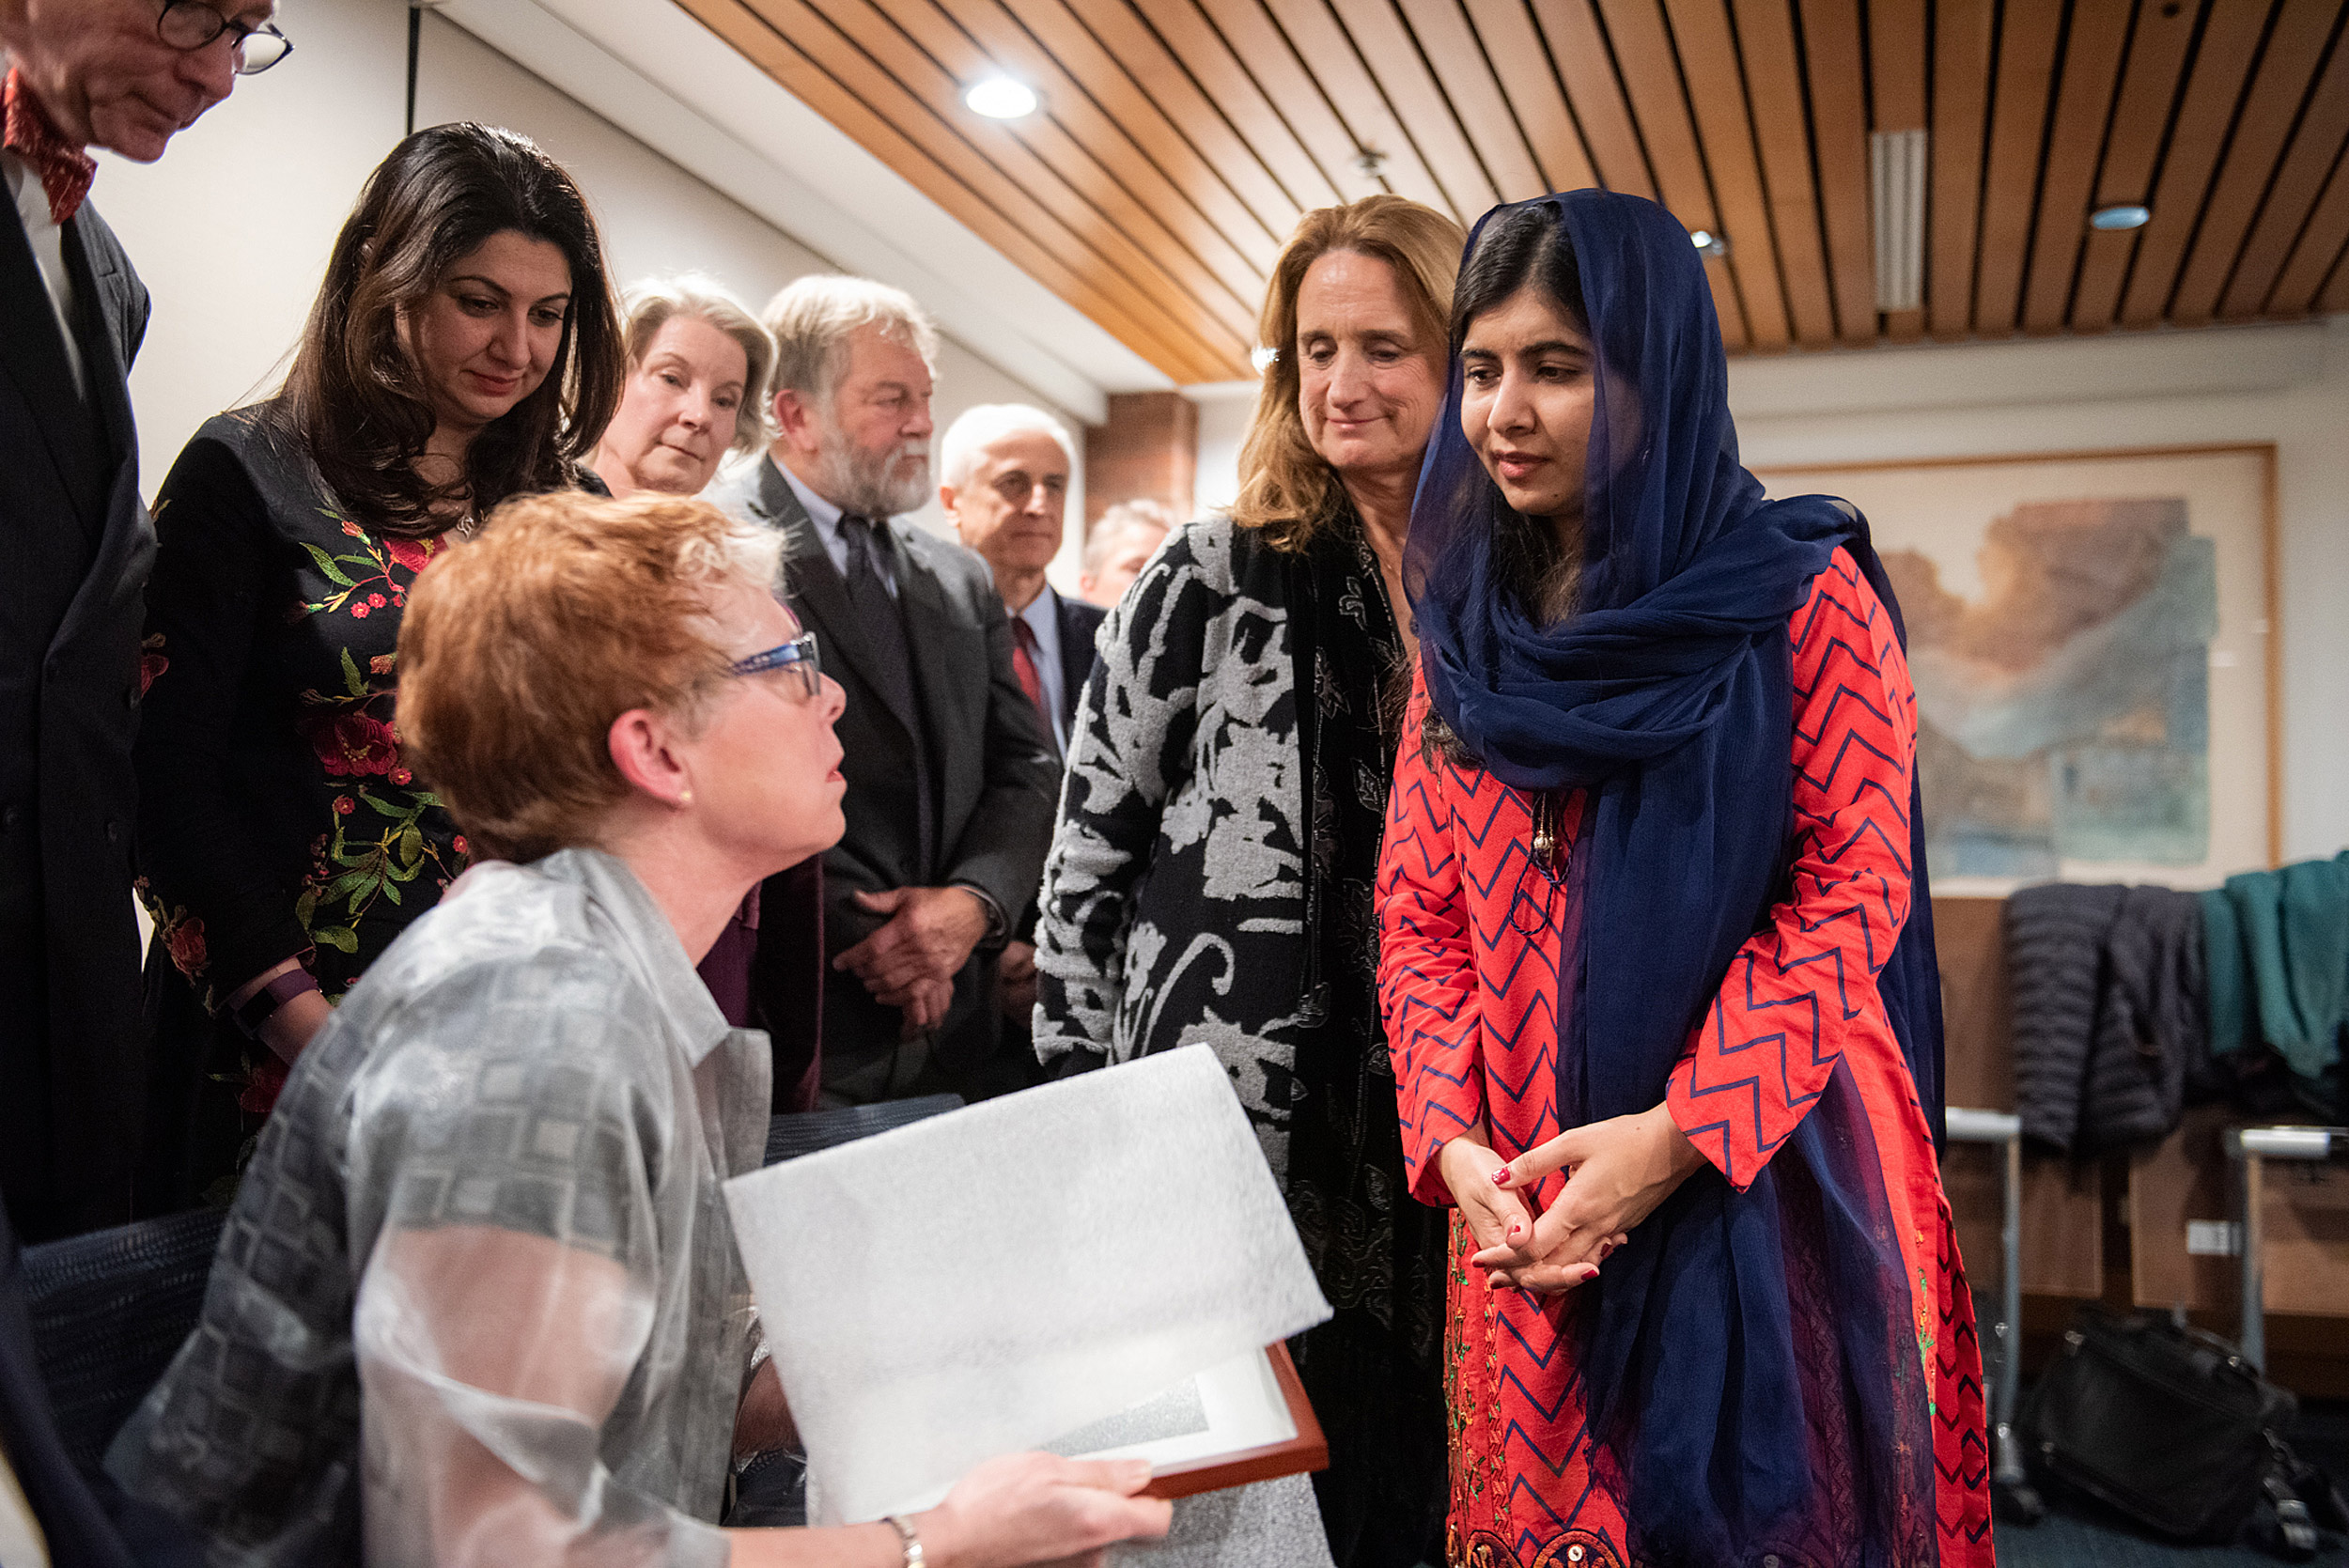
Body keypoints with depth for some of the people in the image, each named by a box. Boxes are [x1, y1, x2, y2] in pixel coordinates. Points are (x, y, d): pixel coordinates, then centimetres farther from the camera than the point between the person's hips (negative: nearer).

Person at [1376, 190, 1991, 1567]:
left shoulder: (1803, 596, -5)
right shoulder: (1466, 628, 8)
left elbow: (1855, 892, -11)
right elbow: (1418, 912, 6)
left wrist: (1680, 1132, -19)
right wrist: (1455, 1142, -8)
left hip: (1767, 1182, -4)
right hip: (1525, 1204, 4)